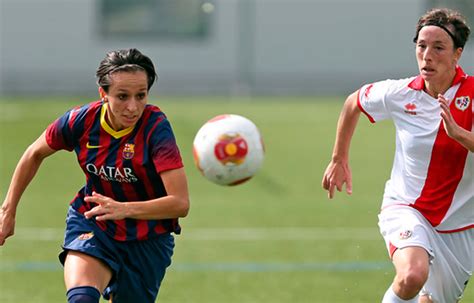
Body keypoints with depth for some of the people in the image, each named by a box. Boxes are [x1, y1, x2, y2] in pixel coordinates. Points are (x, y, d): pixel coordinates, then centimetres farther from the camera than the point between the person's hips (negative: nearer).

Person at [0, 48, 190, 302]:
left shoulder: (155, 127, -25)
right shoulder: (80, 121, -15)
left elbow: (180, 203, -31)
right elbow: (35, 154, 7)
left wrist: (124, 209, -44)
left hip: (148, 240, -1)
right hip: (91, 224, 1)